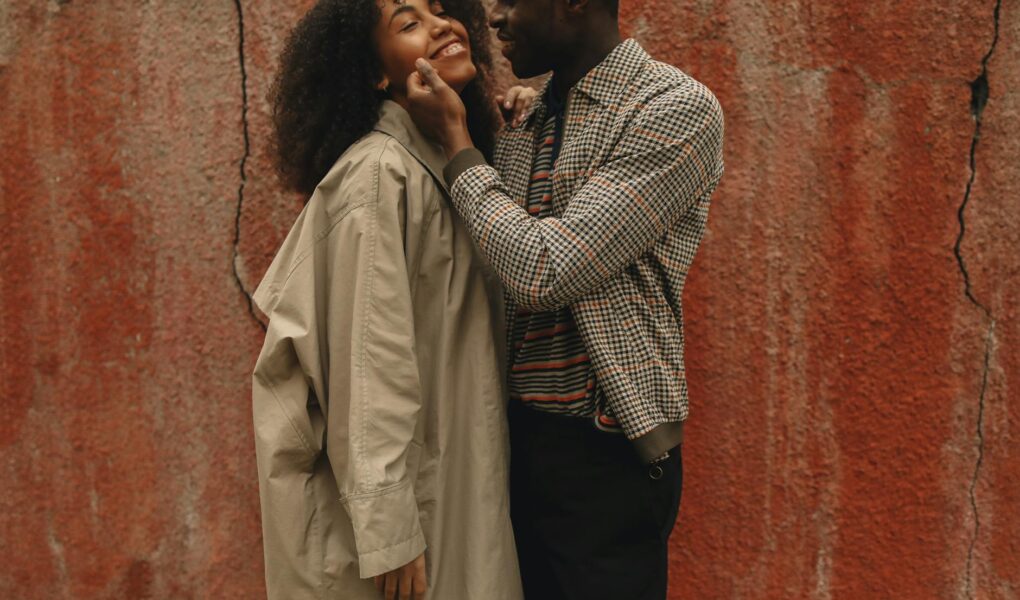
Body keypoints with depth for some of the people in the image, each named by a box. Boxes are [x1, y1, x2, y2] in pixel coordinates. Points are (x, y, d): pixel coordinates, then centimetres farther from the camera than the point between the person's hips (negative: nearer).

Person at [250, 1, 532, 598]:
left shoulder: (450, 162, 7)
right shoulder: (379, 172, -20)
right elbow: (370, 359, -23)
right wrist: (388, 533, -22)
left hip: (454, 473, 8)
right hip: (395, 480, -8)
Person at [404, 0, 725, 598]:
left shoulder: (677, 109, -12)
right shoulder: (522, 122, 11)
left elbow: (547, 273, -20)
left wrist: (455, 139, -10)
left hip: (604, 450, -7)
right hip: (518, 435, 7)